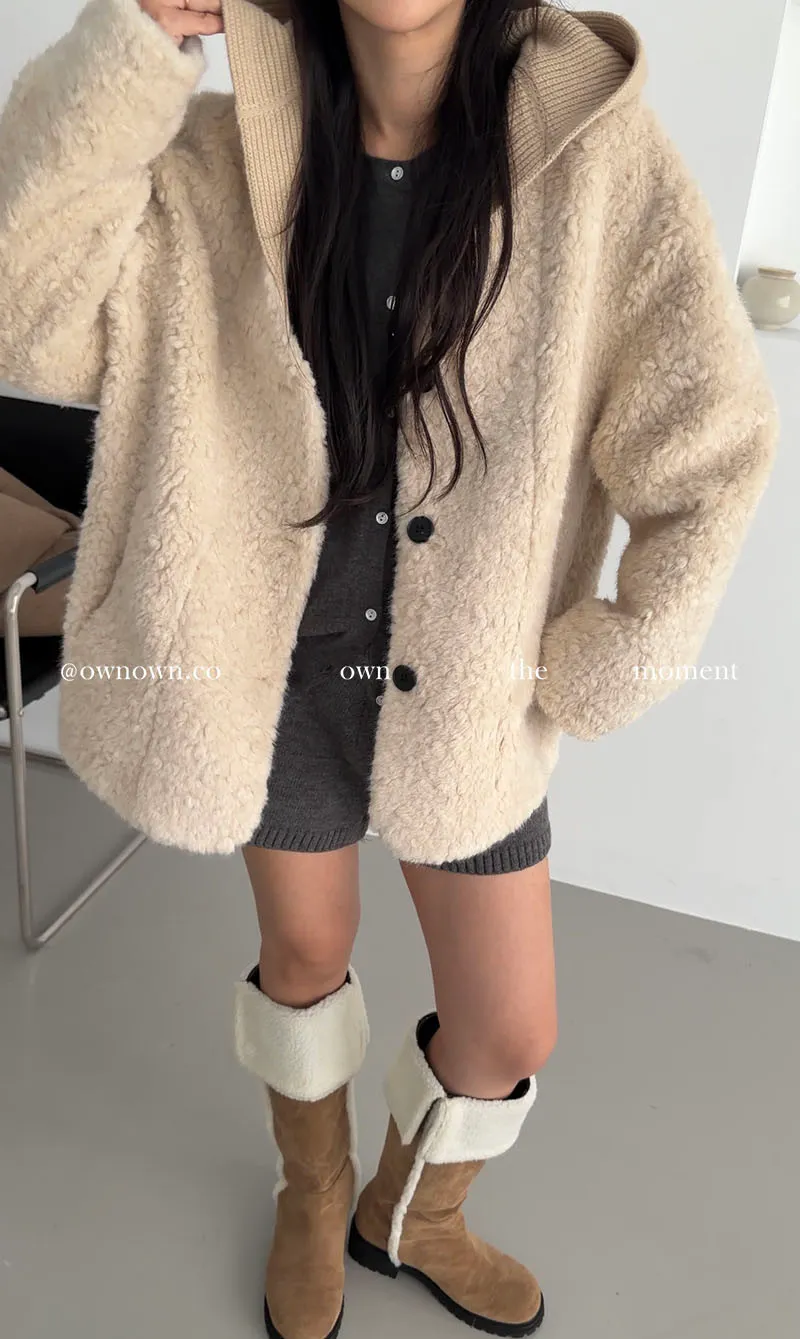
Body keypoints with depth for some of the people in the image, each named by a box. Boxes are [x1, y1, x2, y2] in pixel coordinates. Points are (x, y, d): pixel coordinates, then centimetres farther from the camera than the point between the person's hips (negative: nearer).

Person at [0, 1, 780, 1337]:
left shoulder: (597, 156, -13)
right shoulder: (215, 164, -8)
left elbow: (711, 452, -11)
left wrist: (586, 688, -9)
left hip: (468, 683, 0)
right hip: (279, 668, 0)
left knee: (511, 1030, 11)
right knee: (306, 954, 20)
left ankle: (411, 1210, 47)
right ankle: (313, 1196, 53)